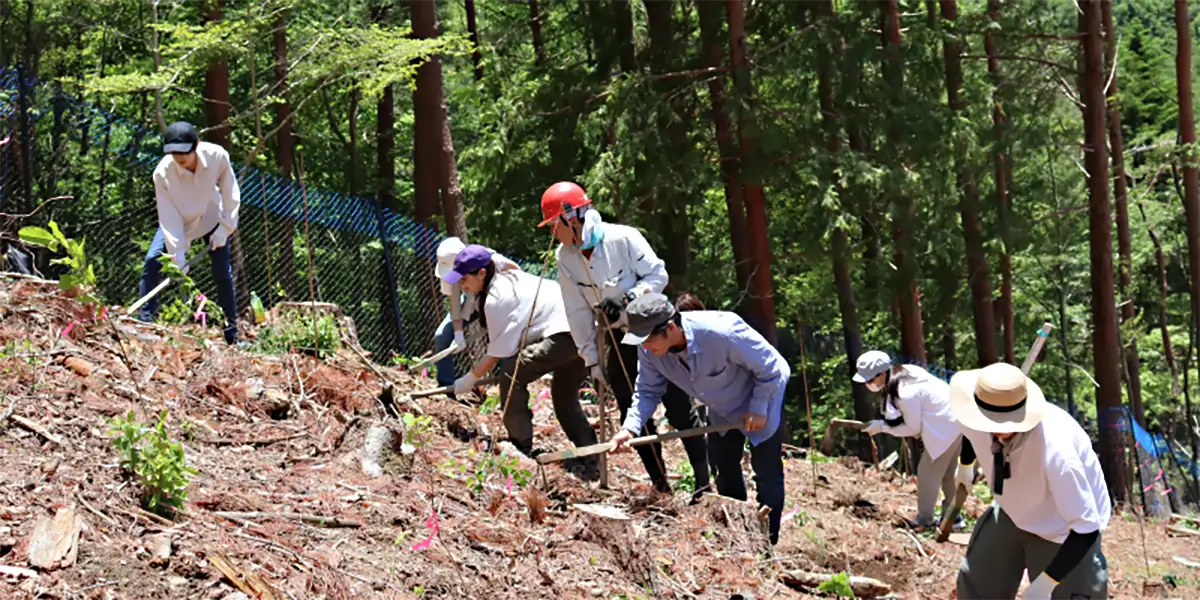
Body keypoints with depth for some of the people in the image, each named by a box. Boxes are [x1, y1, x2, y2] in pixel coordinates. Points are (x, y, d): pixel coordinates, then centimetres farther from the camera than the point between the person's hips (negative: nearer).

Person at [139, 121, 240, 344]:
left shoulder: (217, 156, -30)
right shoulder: (163, 173, -32)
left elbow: (231, 194, -15)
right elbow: (168, 217, -30)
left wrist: (225, 228, -16)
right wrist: (177, 255, -34)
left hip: (211, 218, 0)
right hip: (179, 220, 0)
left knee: (222, 272, -2)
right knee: (152, 262, -16)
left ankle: (231, 331, 9)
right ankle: (145, 321, -7)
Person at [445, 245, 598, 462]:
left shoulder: (495, 299, -6)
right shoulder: (512, 279, 22)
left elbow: (498, 354, -4)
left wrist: (469, 379, 6)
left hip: (562, 335, -10)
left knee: (511, 372, -8)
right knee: (565, 397, 24)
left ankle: (521, 446, -3)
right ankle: (593, 458, 26)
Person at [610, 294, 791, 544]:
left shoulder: (721, 333, -42)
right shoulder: (650, 349, -24)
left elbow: (769, 366, -28)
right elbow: (648, 391, -11)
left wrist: (758, 409, -22)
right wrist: (630, 427, -27)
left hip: (762, 399, -6)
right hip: (722, 410, 6)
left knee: (767, 471, -5)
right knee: (726, 470, 15)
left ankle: (768, 543, 5)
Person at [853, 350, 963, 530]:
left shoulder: (905, 394, -28)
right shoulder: (904, 372, 0)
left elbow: (913, 429, -15)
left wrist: (881, 426, -9)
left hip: (947, 427, -10)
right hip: (955, 420, 10)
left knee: (928, 473, 2)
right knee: (947, 473, 20)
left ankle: (924, 520, 13)